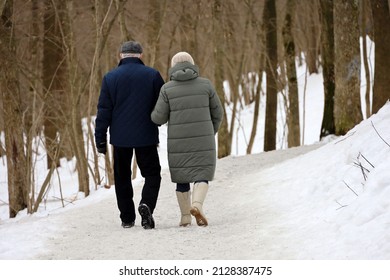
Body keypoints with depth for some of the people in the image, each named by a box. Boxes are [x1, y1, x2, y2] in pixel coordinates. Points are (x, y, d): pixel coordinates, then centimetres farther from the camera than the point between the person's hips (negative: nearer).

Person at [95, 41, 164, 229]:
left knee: (122, 177, 13)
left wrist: (100, 138, 3)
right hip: (146, 137, -1)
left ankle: (127, 217, 14)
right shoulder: (152, 75, -2)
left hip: (120, 138, 1)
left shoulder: (110, 78, 0)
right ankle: (146, 204, -18)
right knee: (152, 173, 8)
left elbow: (104, 111, -1)